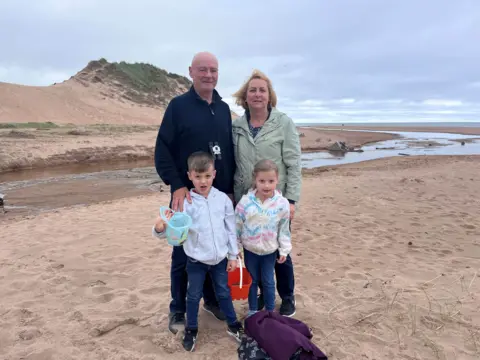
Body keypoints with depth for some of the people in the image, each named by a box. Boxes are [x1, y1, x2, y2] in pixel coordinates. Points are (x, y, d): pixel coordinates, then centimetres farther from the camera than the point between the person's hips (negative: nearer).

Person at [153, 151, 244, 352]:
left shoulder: (223, 199, -9)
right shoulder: (185, 202, -15)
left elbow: (231, 229, -1)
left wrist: (233, 256, 2)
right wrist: (160, 229, -43)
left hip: (220, 258, 2)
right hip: (196, 260, -1)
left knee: (224, 292, 20)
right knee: (194, 295, 15)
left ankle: (233, 325, 40)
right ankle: (191, 330, 37)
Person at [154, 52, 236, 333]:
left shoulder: (223, 108, 10)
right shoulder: (178, 105, -5)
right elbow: (162, 150, -9)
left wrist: (230, 188, 10)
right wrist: (177, 185, -19)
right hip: (188, 196, -4)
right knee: (183, 255, 6)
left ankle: (212, 300, 33)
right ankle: (178, 310, 23)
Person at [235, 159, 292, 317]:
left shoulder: (282, 203, -15)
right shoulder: (246, 201, -17)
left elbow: (284, 229, -4)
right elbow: (237, 226, -6)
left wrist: (284, 250, 0)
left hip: (270, 250, 0)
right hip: (250, 249, 0)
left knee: (268, 282, 14)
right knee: (252, 281, 18)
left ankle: (270, 312, 32)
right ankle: (252, 310, 36)